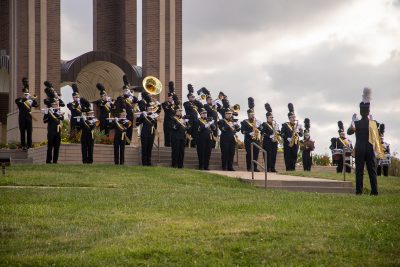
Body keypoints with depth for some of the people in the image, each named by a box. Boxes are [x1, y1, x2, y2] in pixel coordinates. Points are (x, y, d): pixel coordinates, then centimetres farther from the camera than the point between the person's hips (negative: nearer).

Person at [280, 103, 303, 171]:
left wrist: (299, 131, -9)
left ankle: (293, 169, 6)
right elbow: (282, 134, -6)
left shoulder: (297, 125, 17)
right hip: (288, 144, -4)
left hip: (295, 144, 4)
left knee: (294, 157, 2)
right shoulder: (285, 125, 2)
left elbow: (301, 135, 13)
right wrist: (287, 138, -18)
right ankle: (288, 169, -5)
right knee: (288, 157, -6)